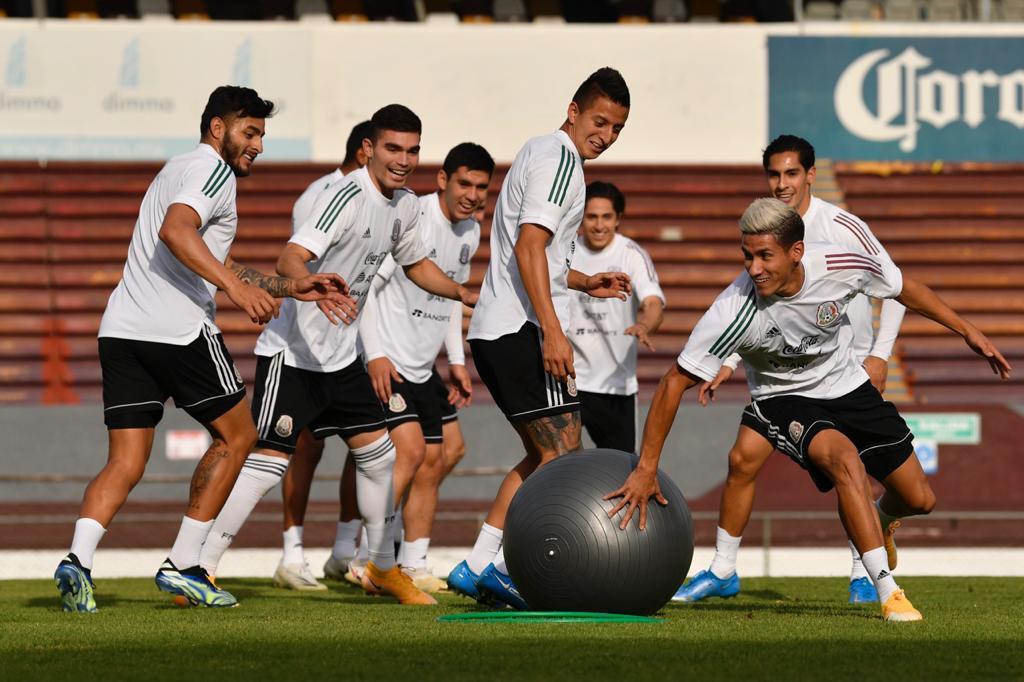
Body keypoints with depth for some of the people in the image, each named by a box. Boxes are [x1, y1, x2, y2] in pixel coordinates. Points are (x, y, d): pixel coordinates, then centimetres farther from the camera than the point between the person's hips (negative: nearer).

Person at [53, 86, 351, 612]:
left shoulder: (181, 170, 30)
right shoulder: (212, 168, -2)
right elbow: (175, 231, -23)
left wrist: (291, 288, 31)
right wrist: (238, 287, -28)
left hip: (121, 330, 8)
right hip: (179, 329, -8)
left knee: (125, 465, 3)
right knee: (235, 435, 10)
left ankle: (78, 557, -21)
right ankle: (183, 565, 7)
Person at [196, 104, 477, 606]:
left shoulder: (404, 206, 8)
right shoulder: (349, 196, -20)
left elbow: (416, 264, 29)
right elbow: (290, 260, -30)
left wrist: (467, 295, 19)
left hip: (340, 354, 9)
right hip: (293, 352, -9)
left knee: (377, 454, 12)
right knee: (267, 462, -14)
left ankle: (382, 568, 28)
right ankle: (197, 569, -12)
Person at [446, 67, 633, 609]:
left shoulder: (542, 154, 23)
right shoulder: (558, 158, -9)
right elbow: (528, 247, -20)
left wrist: (583, 282, 26)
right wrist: (553, 331, -25)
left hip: (493, 330, 10)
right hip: (523, 330, -10)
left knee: (543, 455, 15)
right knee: (562, 455, -9)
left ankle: (477, 566, 11)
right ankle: (507, 566, -14)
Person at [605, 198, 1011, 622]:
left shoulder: (840, 265, -25)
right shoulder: (734, 312, -33)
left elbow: (904, 289, -3)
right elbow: (676, 381, -26)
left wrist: (967, 331, 6)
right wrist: (647, 468, -26)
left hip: (848, 387, 4)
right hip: (783, 400, -4)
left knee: (919, 500, 6)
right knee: (847, 460, -33)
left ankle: (879, 519, 45)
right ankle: (888, 594, -27)